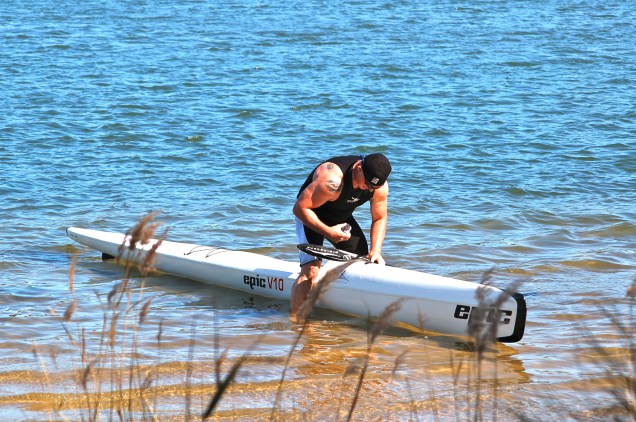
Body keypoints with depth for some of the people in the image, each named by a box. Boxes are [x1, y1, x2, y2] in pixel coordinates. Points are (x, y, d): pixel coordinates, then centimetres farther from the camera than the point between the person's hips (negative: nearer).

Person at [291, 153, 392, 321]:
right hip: (311, 217, -7)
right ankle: (295, 320, -18)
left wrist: (375, 250, -15)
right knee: (311, 271, -23)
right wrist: (328, 232, -36)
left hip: (342, 217, 7)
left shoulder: (380, 187, -17)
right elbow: (300, 208, -33)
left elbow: (380, 218, -2)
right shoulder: (333, 180, -38)